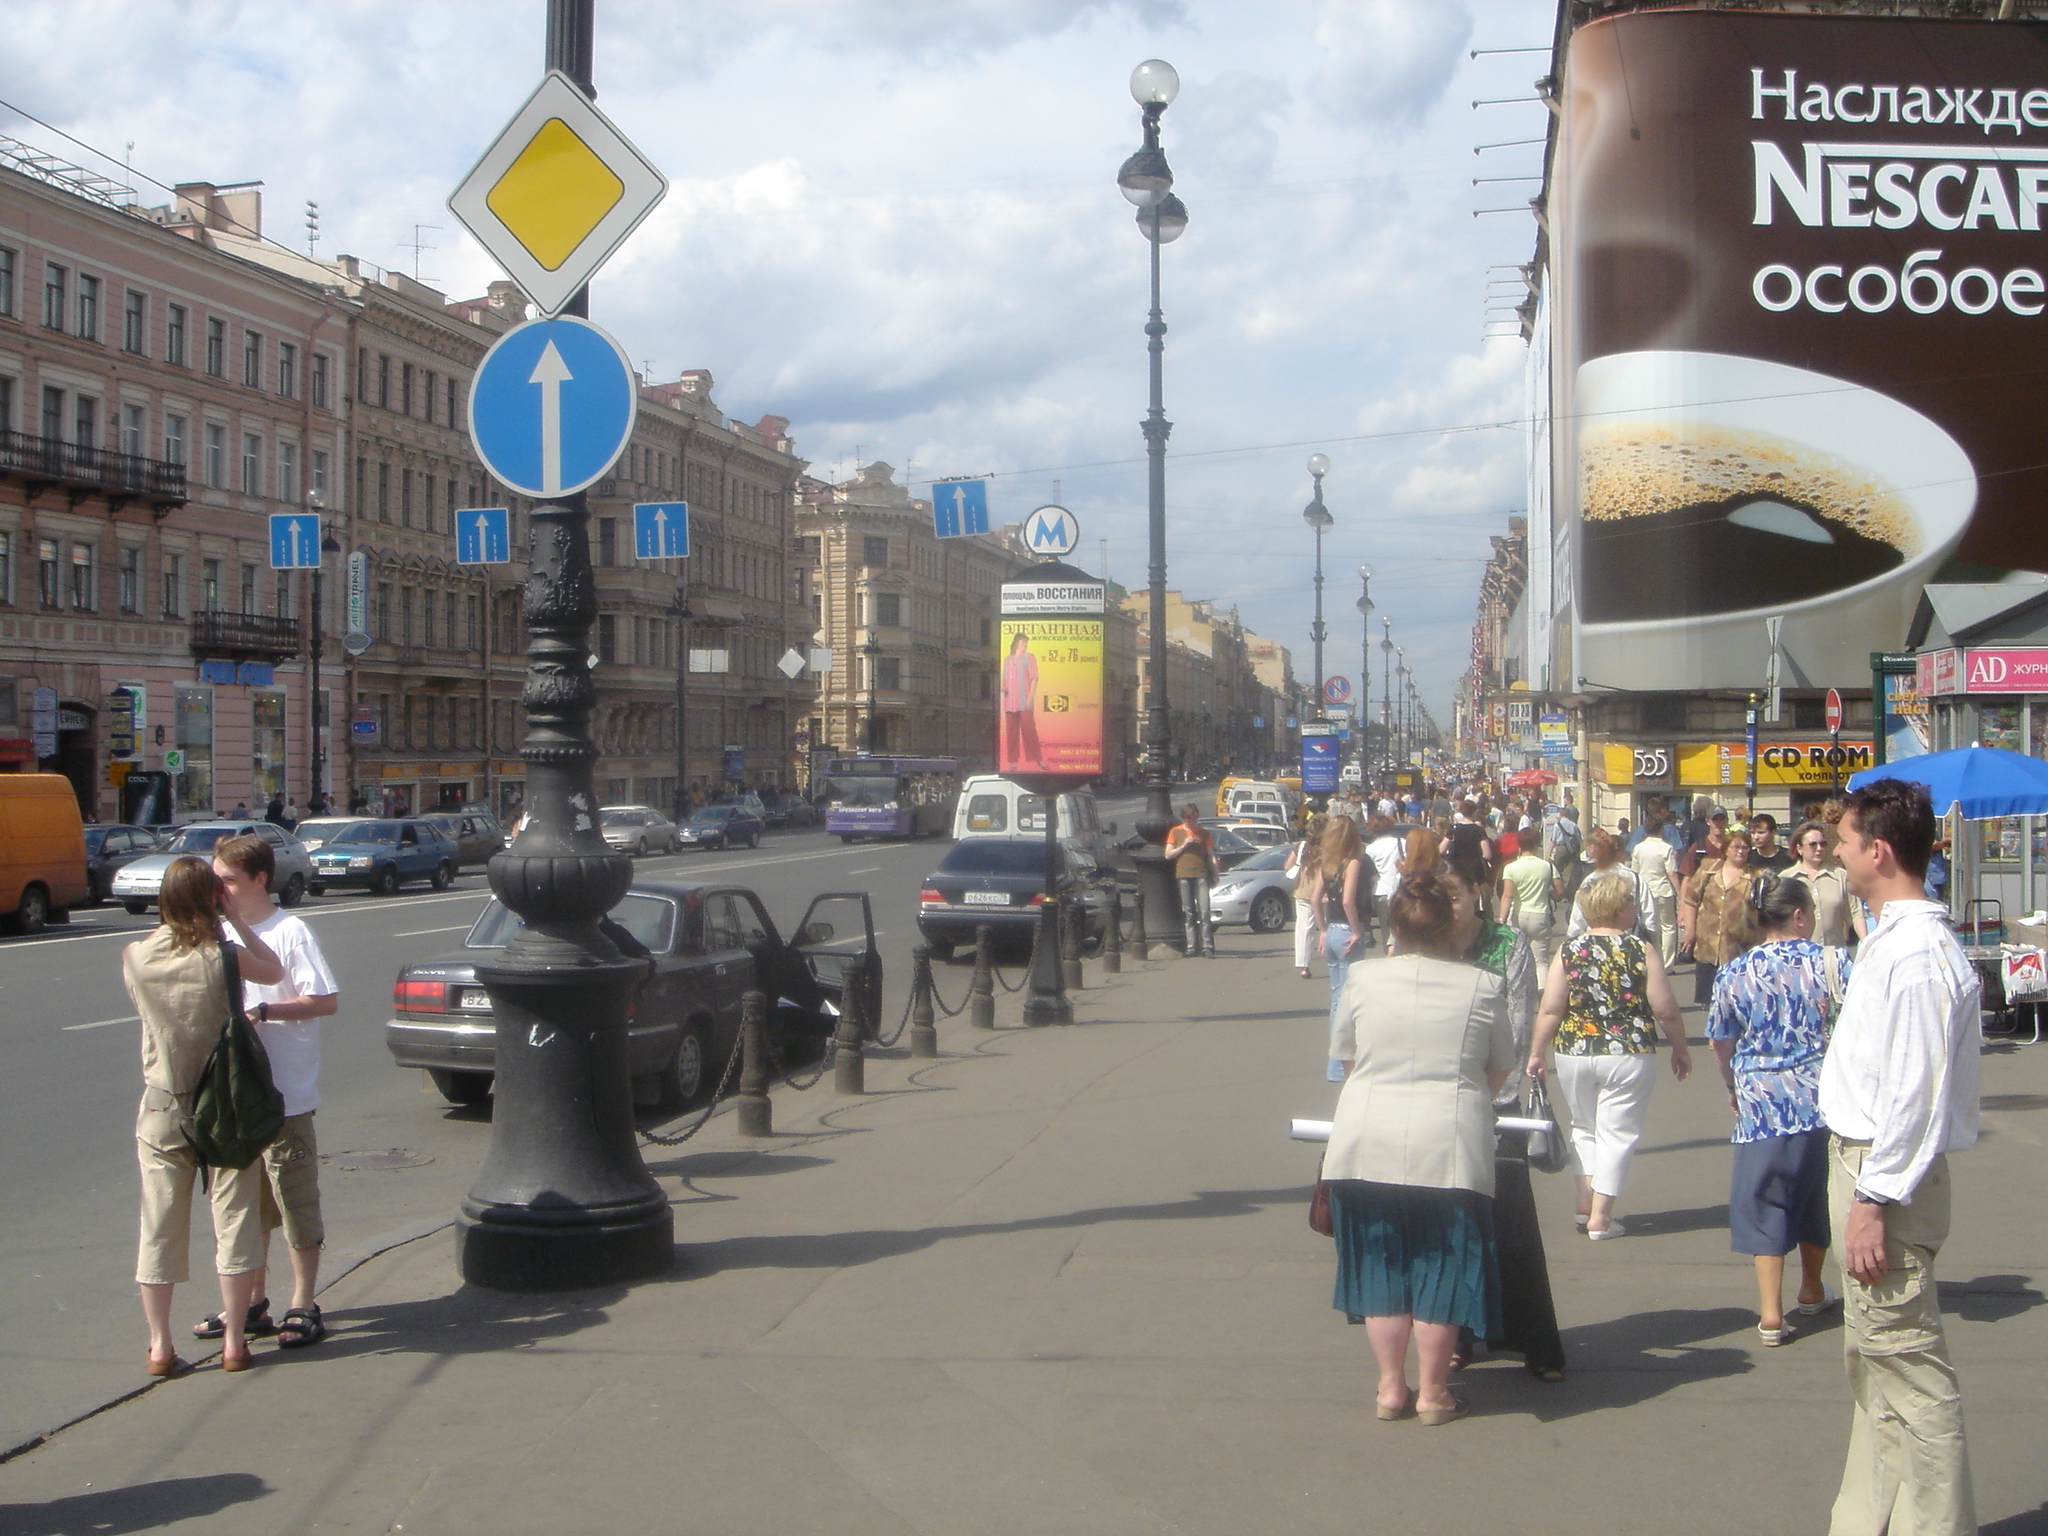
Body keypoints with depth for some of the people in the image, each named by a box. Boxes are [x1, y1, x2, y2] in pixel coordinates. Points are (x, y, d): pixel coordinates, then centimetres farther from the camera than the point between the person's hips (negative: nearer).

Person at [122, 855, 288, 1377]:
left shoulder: (136, 957, -8)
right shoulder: (220, 958, -16)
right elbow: (274, 972, 2)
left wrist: (172, 923, 11)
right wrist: (233, 919, 1)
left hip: (162, 1108, 2)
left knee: (160, 1226, 10)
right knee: (234, 1221, 7)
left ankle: (160, 1346, 13)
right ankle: (233, 1342, 11)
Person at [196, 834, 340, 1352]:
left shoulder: (289, 932, -12)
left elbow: (326, 1000, -17)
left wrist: (262, 1011, -25)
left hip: (285, 1097, -7)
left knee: (296, 1203, 1)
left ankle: (303, 1307, 9)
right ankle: (252, 1303, 24)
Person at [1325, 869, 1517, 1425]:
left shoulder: (1362, 979, -1)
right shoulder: (1483, 987, -3)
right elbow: (1500, 1071, 9)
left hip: (1366, 1143, 2)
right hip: (1450, 1145, -1)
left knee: (1381, 1266, 13)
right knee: (1441, 1268, 10)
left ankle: (1391, 1388, 20)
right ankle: (1433, 1393, 17)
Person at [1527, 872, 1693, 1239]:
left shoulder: (1568, 952, -3)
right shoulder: (1641, 952, -8)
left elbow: (1550, 1010, -4)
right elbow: (1666, 1011, -5)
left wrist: (1537, 1054, 7)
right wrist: (1680, 1049, 10)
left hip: (1574, 1054, 3)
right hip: (1628, 1056, -2)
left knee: (1584, 1127, 22)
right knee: (1616, 1133, 6)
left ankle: (1585, 1200, 17)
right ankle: (1600, 1217, 6)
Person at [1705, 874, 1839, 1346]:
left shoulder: (1734, 974, -2)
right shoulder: (1827, 962, -6)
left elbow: (1720, 1042, 7)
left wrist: (1733, 1087, 24)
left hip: (1761, 1104, -1)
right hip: (1822, 1099, 1)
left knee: (1765, 1203, 5)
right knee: (1818, 1195, 20)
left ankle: (1771, 1314, -2)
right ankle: (1812, 1290, 37)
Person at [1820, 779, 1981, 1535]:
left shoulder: (1917, 955, -21)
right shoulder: (1888, 939, 11)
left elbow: (1916, 1094, -24)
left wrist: (1875, 1200, -22)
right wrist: (1861, 1190, 18)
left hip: (1888, 1174, -11)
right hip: (1863, 1164, 11)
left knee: (1905, 1366, -5)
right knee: (1876, 1362, 19)